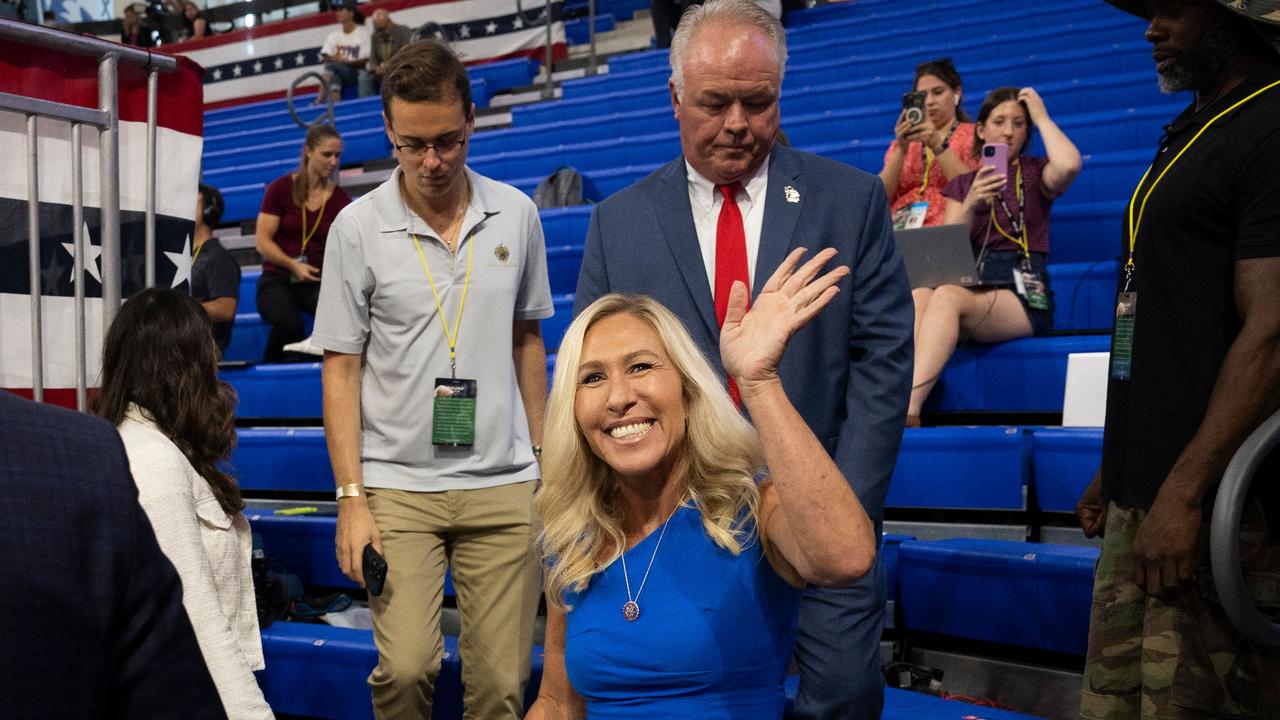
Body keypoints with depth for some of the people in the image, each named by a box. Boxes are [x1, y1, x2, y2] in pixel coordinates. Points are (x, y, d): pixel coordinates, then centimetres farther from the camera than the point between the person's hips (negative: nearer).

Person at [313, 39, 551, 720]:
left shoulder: (517, 214, 4)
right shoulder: (357, 227, -3)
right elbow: (341, 368, -1)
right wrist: (351, 497, -6)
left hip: (504, 485, 2)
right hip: (398, 485, -2)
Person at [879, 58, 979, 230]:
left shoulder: (973, 135, 10)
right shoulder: (904, 141, 18)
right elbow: (881, 197, 4)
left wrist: (938, 145, -13)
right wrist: (901, 149, -7)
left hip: (947, 229, -3)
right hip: (900, 227, 3)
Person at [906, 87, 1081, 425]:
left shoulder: (1035, 174, 13)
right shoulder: (962, 184, 22)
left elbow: (1069, 166, -14)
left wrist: (1041, 117, 3)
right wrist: (970, 206, -9)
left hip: (1024, 291, -3)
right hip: (970, 286, 3)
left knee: (947, 295, -35)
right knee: (918, 295, -33)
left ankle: (906, 408, -49)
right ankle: (901, 406, -51)